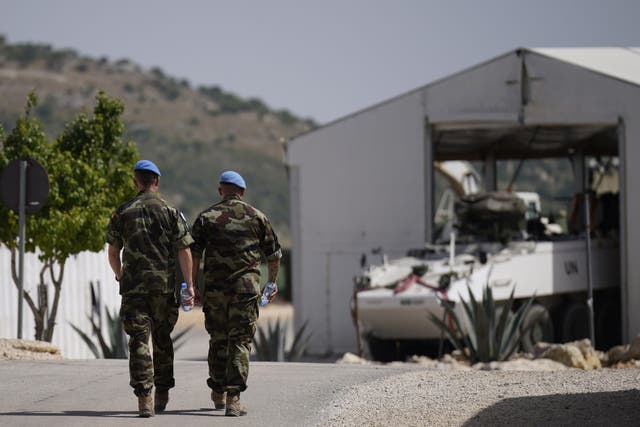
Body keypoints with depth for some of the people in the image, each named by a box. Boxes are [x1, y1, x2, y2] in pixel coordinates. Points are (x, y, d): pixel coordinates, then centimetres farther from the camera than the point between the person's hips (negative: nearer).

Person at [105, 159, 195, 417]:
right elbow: (184, 251, -5)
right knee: (162, 339, 15)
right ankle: (162, 395, 23)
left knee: (139, 341, -2)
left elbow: (113, 253, 8)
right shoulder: (170, 212, 0)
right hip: (164, 285, 1)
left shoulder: (123, 213, 3)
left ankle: (144, 398, -13)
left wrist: (120, 277, 25)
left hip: (133, 285, -1)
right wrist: (189, 285, 0)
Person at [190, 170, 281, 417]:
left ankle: (218, 394, 28)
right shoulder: (256, 217, 7)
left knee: (218, 340, 16)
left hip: (214, 288, 1)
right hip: (247, 287, -1)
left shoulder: (207, 218, 5)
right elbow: (273, 253, 11)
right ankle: (233, 398, -14)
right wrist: (273, 282, 23)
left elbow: (193, 254, -1)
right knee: (240, 341, -2)